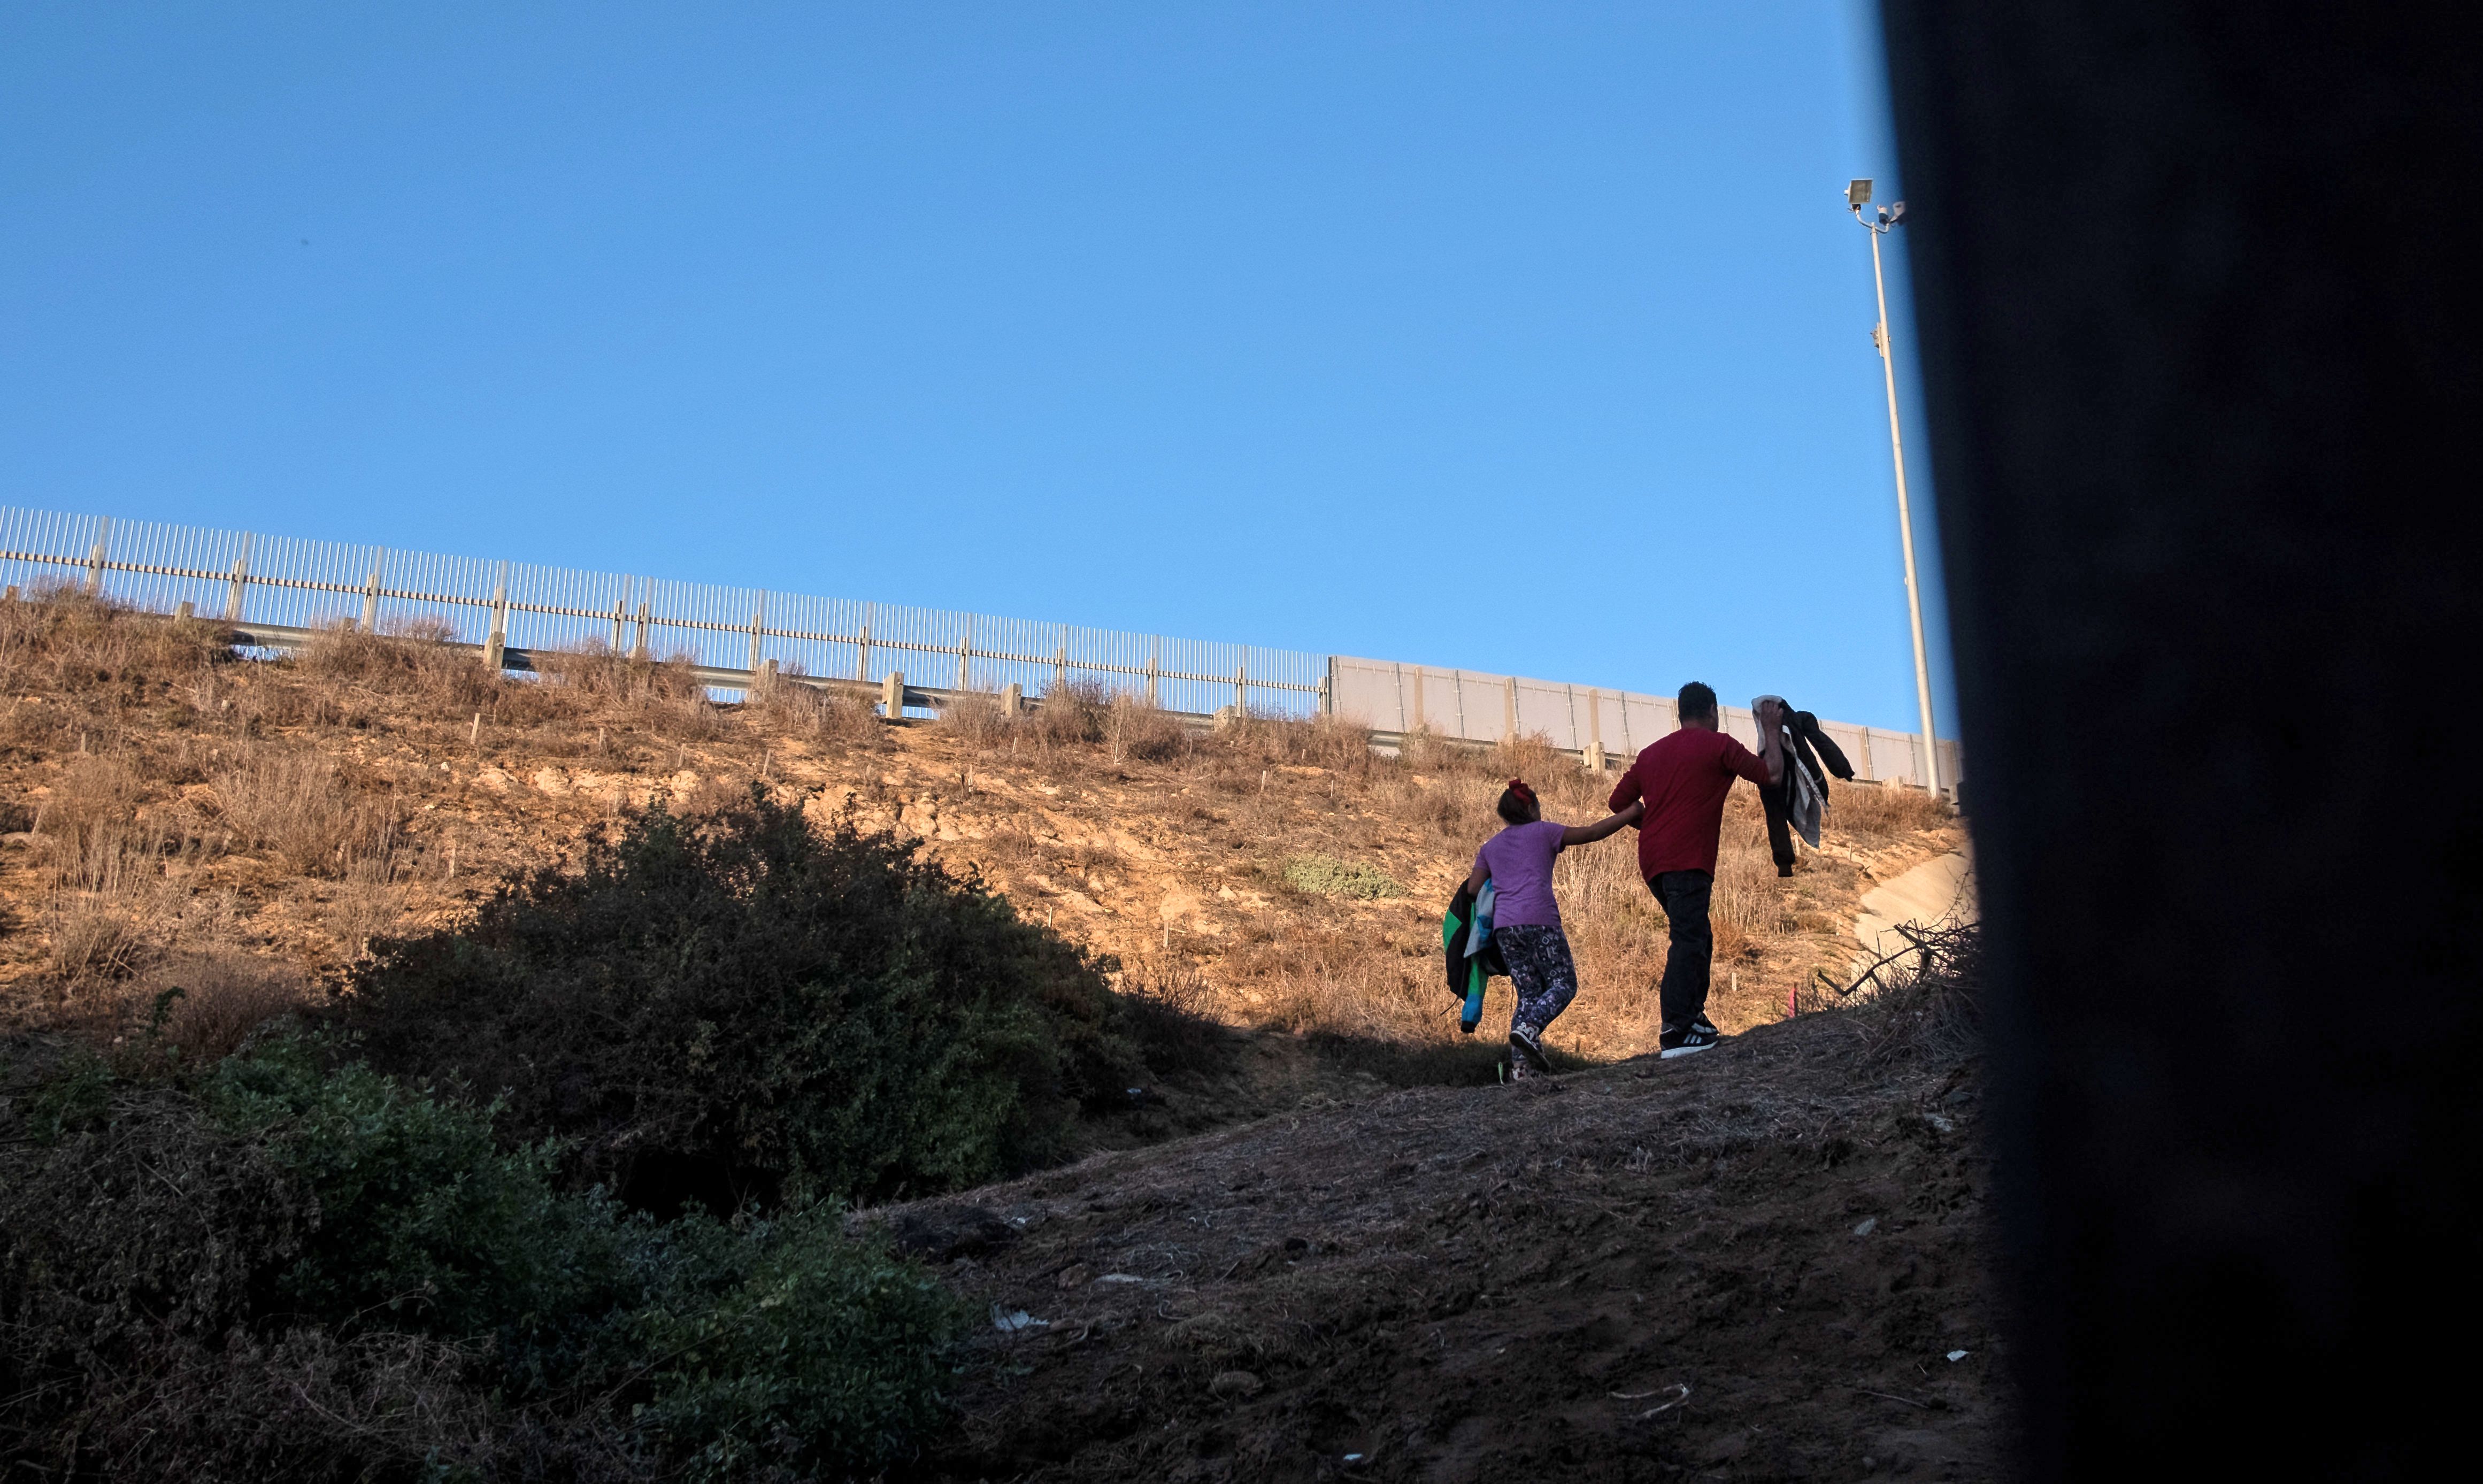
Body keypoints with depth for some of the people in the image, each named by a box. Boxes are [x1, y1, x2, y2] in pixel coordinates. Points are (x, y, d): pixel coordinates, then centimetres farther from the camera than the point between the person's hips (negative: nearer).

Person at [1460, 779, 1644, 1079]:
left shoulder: (1489, 848, 23)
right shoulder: (1542, 832, 12)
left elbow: (1472, 889, 13)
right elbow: (1592, 833, 8)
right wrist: (1629, 814, 16)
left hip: (1503, 926, 5)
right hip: (1539, 920, -5)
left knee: (1529, 994, 6)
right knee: (1563, 984, 0)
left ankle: (1521, 1065, -8)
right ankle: (1528, 1029, -26)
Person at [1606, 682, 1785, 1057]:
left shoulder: (1652, 752, 21)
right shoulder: (1719, 745, 2)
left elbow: (1619, 801, 20)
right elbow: (1772, 775, 3)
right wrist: (1772, 731, 16)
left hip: (1653, 860, 8)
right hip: (1688, 860, -8)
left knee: (1697, 939, 19)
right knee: (1689, 942, -14)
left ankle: (1693, 1018, 16)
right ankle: (1676, 1034, -23)